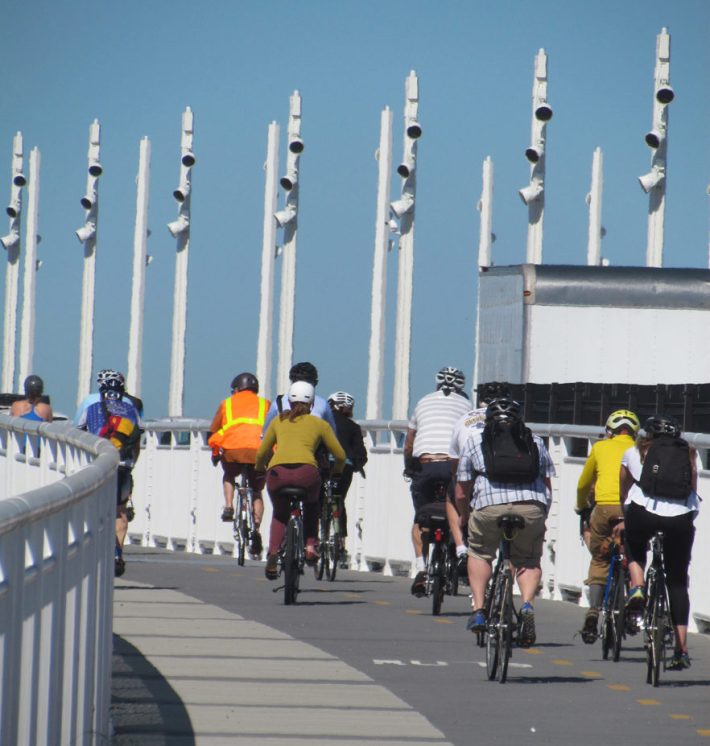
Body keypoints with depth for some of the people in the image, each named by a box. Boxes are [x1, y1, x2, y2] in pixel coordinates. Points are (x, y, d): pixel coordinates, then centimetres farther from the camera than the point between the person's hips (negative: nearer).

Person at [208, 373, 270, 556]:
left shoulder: (227, 404, 24)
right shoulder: (265, 404, 24)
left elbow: (213, 432, 28)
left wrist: (215, 452, 42)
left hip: (233, 450, 0)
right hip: (260, 451, 0)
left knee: (229, 476, 32)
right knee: (256, 492, 19)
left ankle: (228, 506, 9)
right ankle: (256, 527, 1)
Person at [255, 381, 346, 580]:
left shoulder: (279, 421, 24)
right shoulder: (319, 424, 21)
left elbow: (261, 454, 26)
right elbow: (340, 455, 20)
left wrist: (260, 470, 47)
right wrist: (336, 472, 41)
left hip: (277, 472, 1)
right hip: (306, 472, -1)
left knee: (280, 514, 27)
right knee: (311, 505, 34)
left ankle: (273, 552, 3)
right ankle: (310, 546, 15)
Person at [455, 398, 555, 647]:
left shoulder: (476, 440, 22)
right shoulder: (535, 442, 26)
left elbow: (461, 492, 19)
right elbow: (547, 485, 22)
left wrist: (466, 517, 34)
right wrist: (540, 517, 33)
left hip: (490, 505, -1)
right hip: (532, 506, 1)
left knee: (479, 552, 24)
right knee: (529, 559, 19)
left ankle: (478, 608, 12)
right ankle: (527, 604, -6)